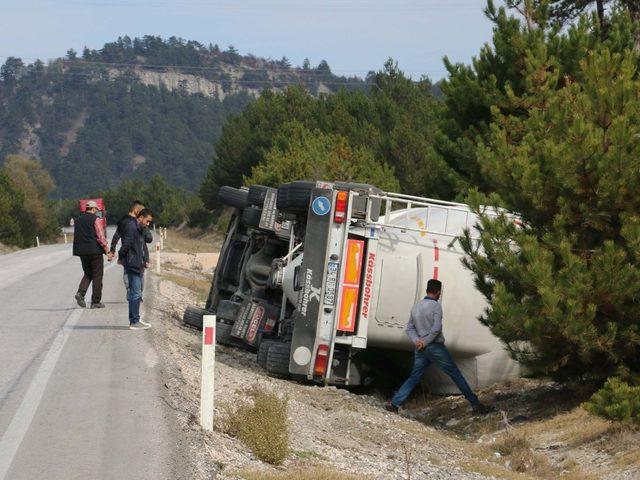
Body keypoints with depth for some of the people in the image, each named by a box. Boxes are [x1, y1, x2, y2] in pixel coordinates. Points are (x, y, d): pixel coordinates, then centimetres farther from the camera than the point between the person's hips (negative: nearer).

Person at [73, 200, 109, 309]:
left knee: (88, 274, 18)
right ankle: (96, 302, 3)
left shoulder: (79, 220, 11)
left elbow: (76, 237, 14)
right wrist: (107, 249, -7)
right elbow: (101, 236, -13)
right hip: (94, 250, -6)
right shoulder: (95, 219, -8)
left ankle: (80, 292, -7)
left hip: (82, 251, 6)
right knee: (97, 276, 3)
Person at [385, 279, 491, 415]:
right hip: (436, 347, -6)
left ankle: (394, 403, -2)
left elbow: (409, 328, 9)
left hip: (420, 349, 6)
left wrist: (416, 341, -5)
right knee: (456, 375, 1)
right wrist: (425, 342, -11)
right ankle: (475, 404, 3)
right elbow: (436, 328, -19)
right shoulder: (435, 305, -10)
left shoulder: (416, 307, 11)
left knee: (414, 378, 10)